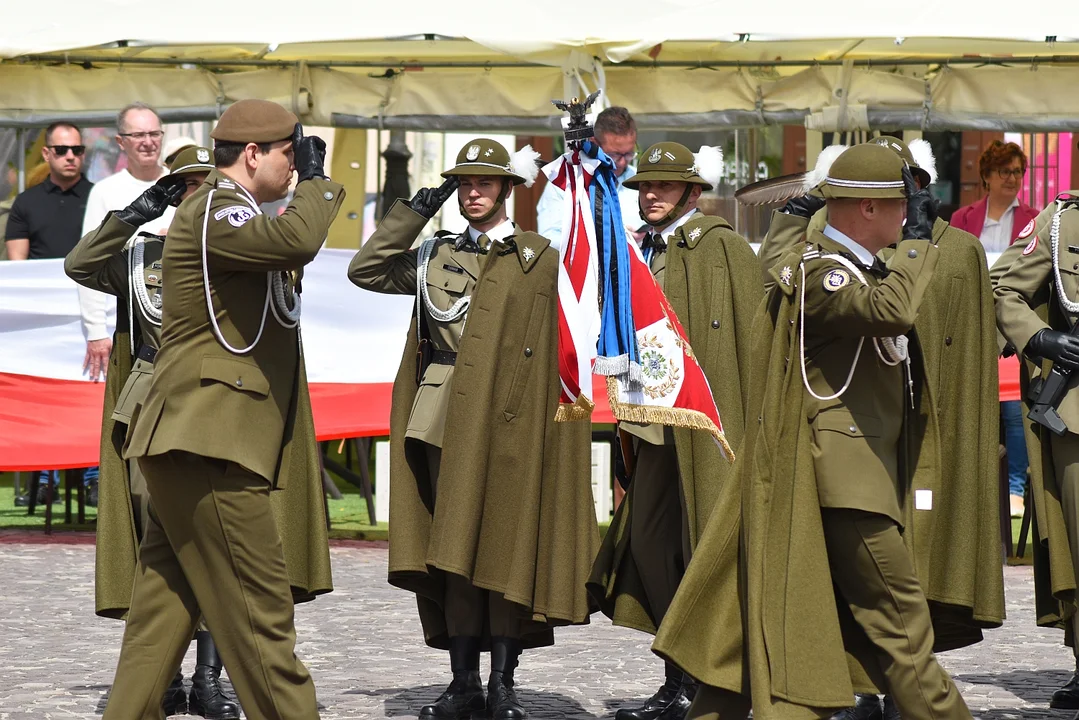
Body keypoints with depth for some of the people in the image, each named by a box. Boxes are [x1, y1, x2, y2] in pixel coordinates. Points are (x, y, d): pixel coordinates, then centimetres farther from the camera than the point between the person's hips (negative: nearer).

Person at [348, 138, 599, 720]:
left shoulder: (539, 260, 4)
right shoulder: (437, 256, 17)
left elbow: (559, 352, -1)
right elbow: (365, 270, 11)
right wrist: (415, 212, 7)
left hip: (505, 420, -4)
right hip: (444, 419, 4)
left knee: (505, 544, -4)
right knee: (454, 546, 3)